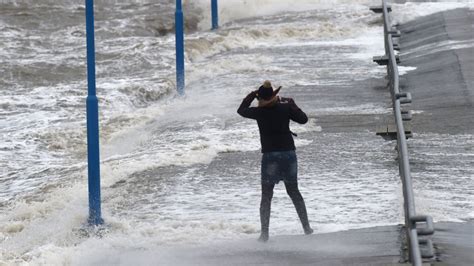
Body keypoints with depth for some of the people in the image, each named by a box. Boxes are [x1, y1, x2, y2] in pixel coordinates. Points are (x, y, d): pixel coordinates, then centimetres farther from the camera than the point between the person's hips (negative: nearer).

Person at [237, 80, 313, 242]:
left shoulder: (259, 112, -9)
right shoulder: (285, 108, -4)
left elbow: (241, 110, 9)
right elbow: (303, 119, 7)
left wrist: (251, 96, 21)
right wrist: (292, 105, 18)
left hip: (270, 156, -3)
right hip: (289, 153, 3)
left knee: (266, 196, 5)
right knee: (294, 192, 17)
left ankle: (264, 232, -1)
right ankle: (306, 227, 18)